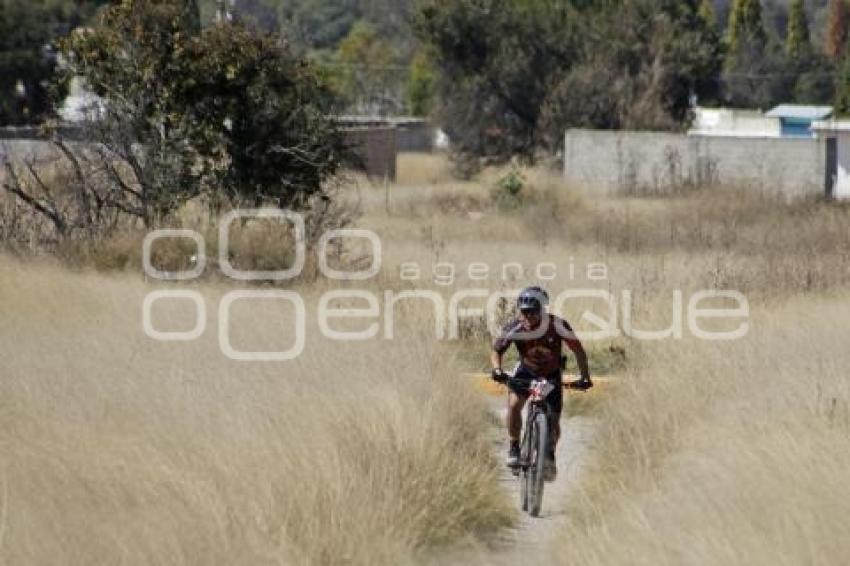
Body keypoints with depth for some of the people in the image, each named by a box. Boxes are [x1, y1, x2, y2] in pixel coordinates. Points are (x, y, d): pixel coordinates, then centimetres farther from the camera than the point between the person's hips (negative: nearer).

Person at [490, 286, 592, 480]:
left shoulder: (557, 326, -28)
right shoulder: (514, 329, -24)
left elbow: (578, 349, -19)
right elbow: (496, 350, -12)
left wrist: (585, 377, -29)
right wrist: (497, 369, -32)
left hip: (551, 375, 0)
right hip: (526, 372, 0)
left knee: (553, 421, -4)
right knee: (514, 404, -28)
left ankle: (550, 455, 27)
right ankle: (514, 448, -8)